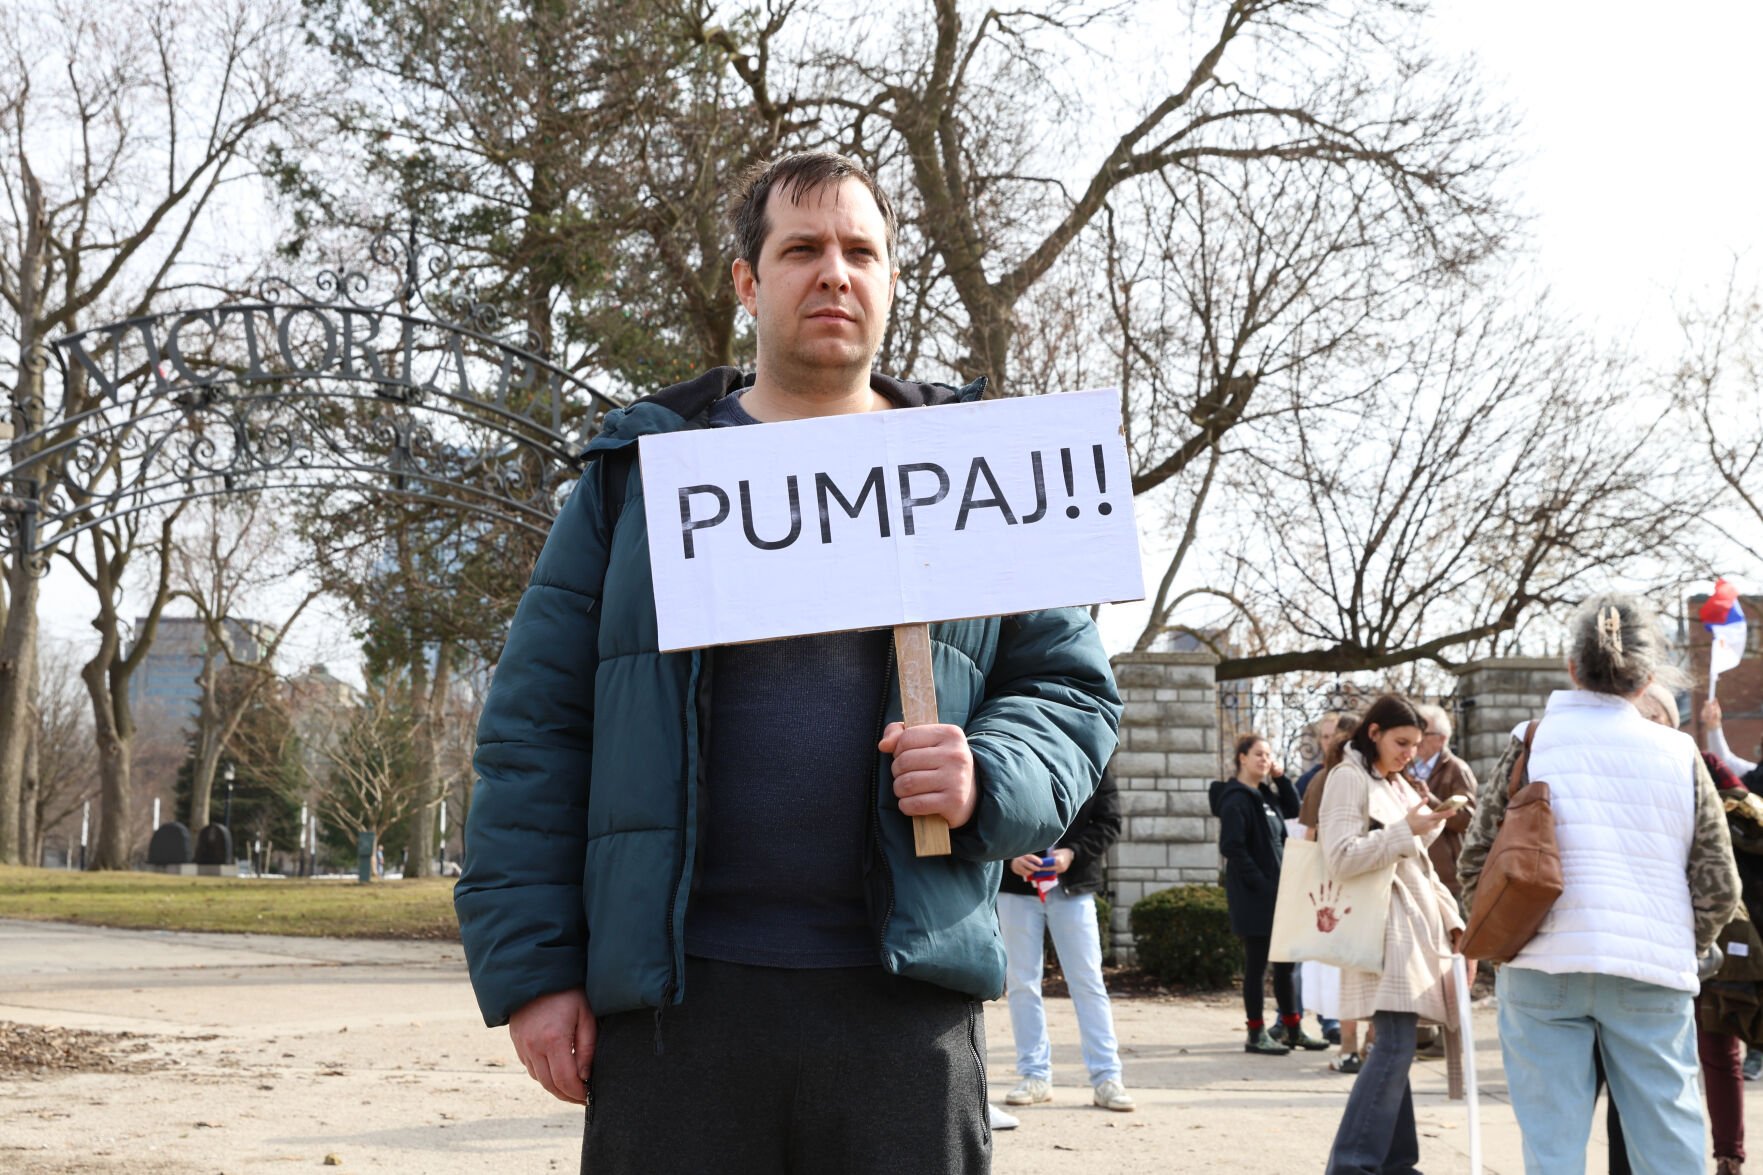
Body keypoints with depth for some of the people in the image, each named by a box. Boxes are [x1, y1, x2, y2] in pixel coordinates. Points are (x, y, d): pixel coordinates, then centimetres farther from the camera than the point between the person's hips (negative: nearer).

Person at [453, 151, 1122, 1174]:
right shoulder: (639, 469, 9)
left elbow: (1071, 689, 11)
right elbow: (535, 726, 5)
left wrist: (988, 781, -11)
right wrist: (530, 966, -1)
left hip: (907, 995, 1)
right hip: (674, 994, 0)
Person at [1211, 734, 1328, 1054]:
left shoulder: (1265, 794, 13)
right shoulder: (1236, 800, -13)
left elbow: (1294, 810, 20)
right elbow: (1232, 847, -19)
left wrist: (1280, 778, 8)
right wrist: (1259, 882, -20)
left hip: (1277, 892, 9)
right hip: (1254, 895, -9)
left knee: (1285, 962, 13)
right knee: (1256, 964, -2)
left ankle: (1293, 1029, 21)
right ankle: (1256, 1034, 6)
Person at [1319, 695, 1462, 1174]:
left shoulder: (1399, 785, 21)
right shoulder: (1348, 778, -5)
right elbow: (1342, 858, -16)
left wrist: (1451, 919, 14)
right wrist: (1406, 829, -19)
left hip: (1415, 923, 9)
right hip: (1382, 924, -9)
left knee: (1396, 1048, 6)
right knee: (1395, 1046, -16)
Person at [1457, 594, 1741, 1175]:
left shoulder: (1532, 743, 0)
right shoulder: (1678, 753, 3)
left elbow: (1476, 861, 1)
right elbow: (1719, 886, 4)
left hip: (1543, 966, 0)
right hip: (1654, 974, 1)